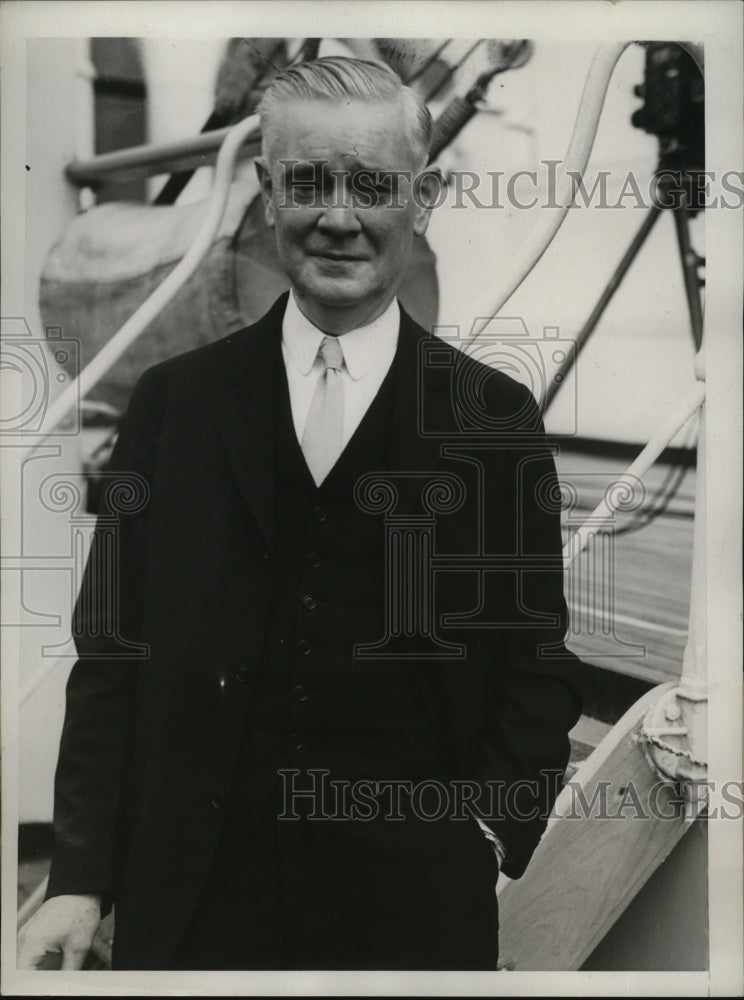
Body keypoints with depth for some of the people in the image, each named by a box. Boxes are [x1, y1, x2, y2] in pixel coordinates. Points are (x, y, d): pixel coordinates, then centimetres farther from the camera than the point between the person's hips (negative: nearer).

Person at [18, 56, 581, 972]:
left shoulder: (497, 418, 0)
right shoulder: (173, 403, 2)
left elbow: (536, 665, 3)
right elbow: (114, 654, 1)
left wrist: (490, 835, -9)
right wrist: (81, 879, -3)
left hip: (415, 897, 0)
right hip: (195, 895, 1)